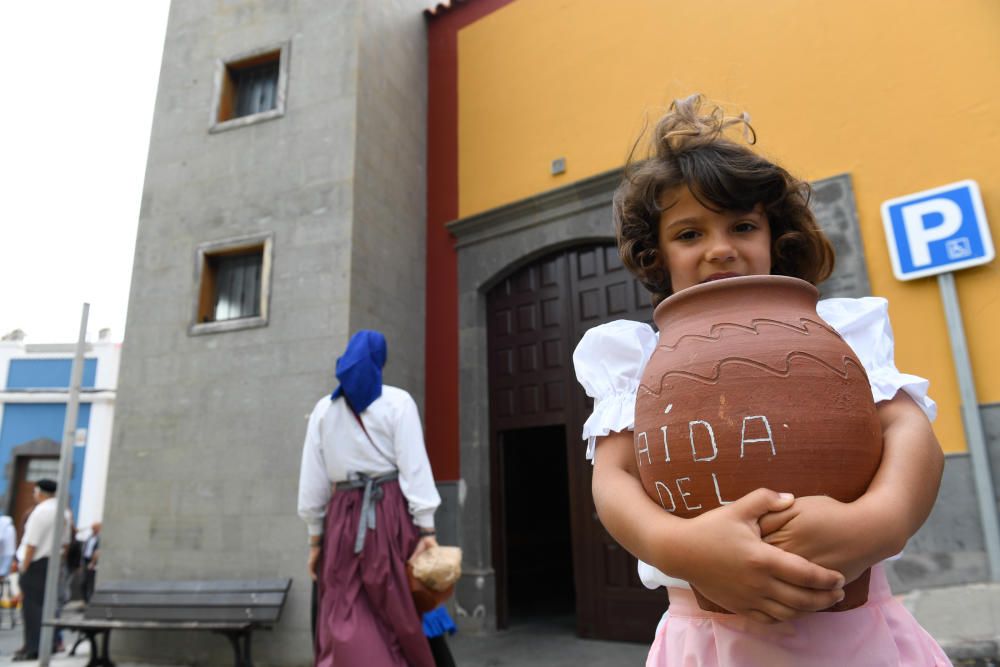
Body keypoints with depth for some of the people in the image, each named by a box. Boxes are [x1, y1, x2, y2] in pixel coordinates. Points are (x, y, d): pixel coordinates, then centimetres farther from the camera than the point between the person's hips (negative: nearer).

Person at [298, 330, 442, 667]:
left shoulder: (324, 409, 9)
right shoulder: (398, 402, 0)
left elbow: (312, 480, 8)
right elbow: (415, 468, -8)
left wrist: (315, 538, 13)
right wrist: (427, 529, -8)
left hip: (343, 517, 2)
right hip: (392, 512, -2)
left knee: (345, 623, 4)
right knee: (402, 618, 10)